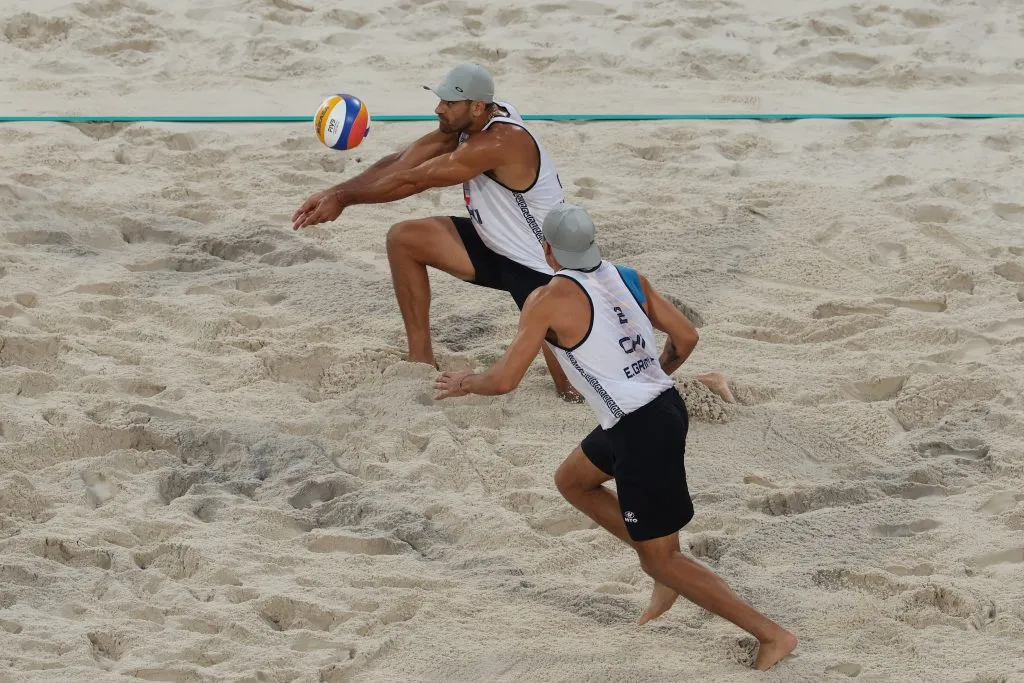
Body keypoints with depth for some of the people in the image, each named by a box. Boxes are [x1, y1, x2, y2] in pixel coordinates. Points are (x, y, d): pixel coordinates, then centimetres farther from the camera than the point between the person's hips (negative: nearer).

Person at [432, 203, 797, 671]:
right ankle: (665, 569, 28)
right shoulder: (627, 277, 6)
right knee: (571, 481, 29)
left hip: (641, 433, -8)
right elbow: (686, 338, 11)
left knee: (661, 560, 5)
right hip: (665, 405, 8)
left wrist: (466, 383, 10)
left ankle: (771, 634, 4)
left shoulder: (548, 300, -13)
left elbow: (504, 380, -11)